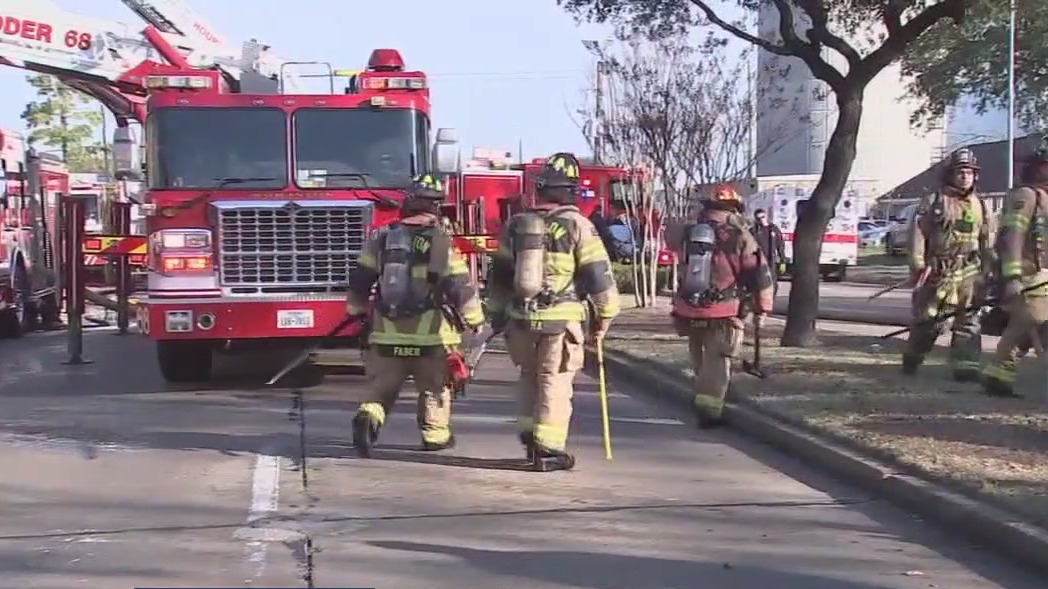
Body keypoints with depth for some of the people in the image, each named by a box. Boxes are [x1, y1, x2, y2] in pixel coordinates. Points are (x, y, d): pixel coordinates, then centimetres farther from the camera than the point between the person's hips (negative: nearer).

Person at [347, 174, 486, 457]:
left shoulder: (382, 239, 4)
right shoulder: (441, 243, -8)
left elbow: (359, 280, 10)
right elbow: (460, 286, -10)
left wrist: (358, 311, 27)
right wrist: (475, 320, 4)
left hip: (387, 333, 3)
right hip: (430, 333, -2)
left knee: (382, 387, 10)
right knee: (434, 387, 18)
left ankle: (369, 417, -16)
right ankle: (435, 434, 25)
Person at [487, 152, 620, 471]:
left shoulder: (517, 224, 7)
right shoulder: (577, 226, -7)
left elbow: (499, 275, 13)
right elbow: (598, 274, -7)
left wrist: (497, 313, 24)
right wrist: (605, 315, 4)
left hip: (521, 317, 4)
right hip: (561, 319, -4)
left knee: (529, 376, 22)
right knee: (555, 382, 2)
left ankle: (528, 433, 21)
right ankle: (547, 448, 2)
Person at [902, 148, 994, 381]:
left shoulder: (980, 206, 14)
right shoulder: (933, 201, 1)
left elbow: (987, 243, 16)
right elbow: (918, 233, -4)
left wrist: (988, 270, 10)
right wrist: (918, 264, -12)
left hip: (969, 273, 3)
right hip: (937, 271, -3)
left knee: (967, 321, -4)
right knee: (928, 319, 5)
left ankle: (965, 366, -3)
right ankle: (912, 359, 23)